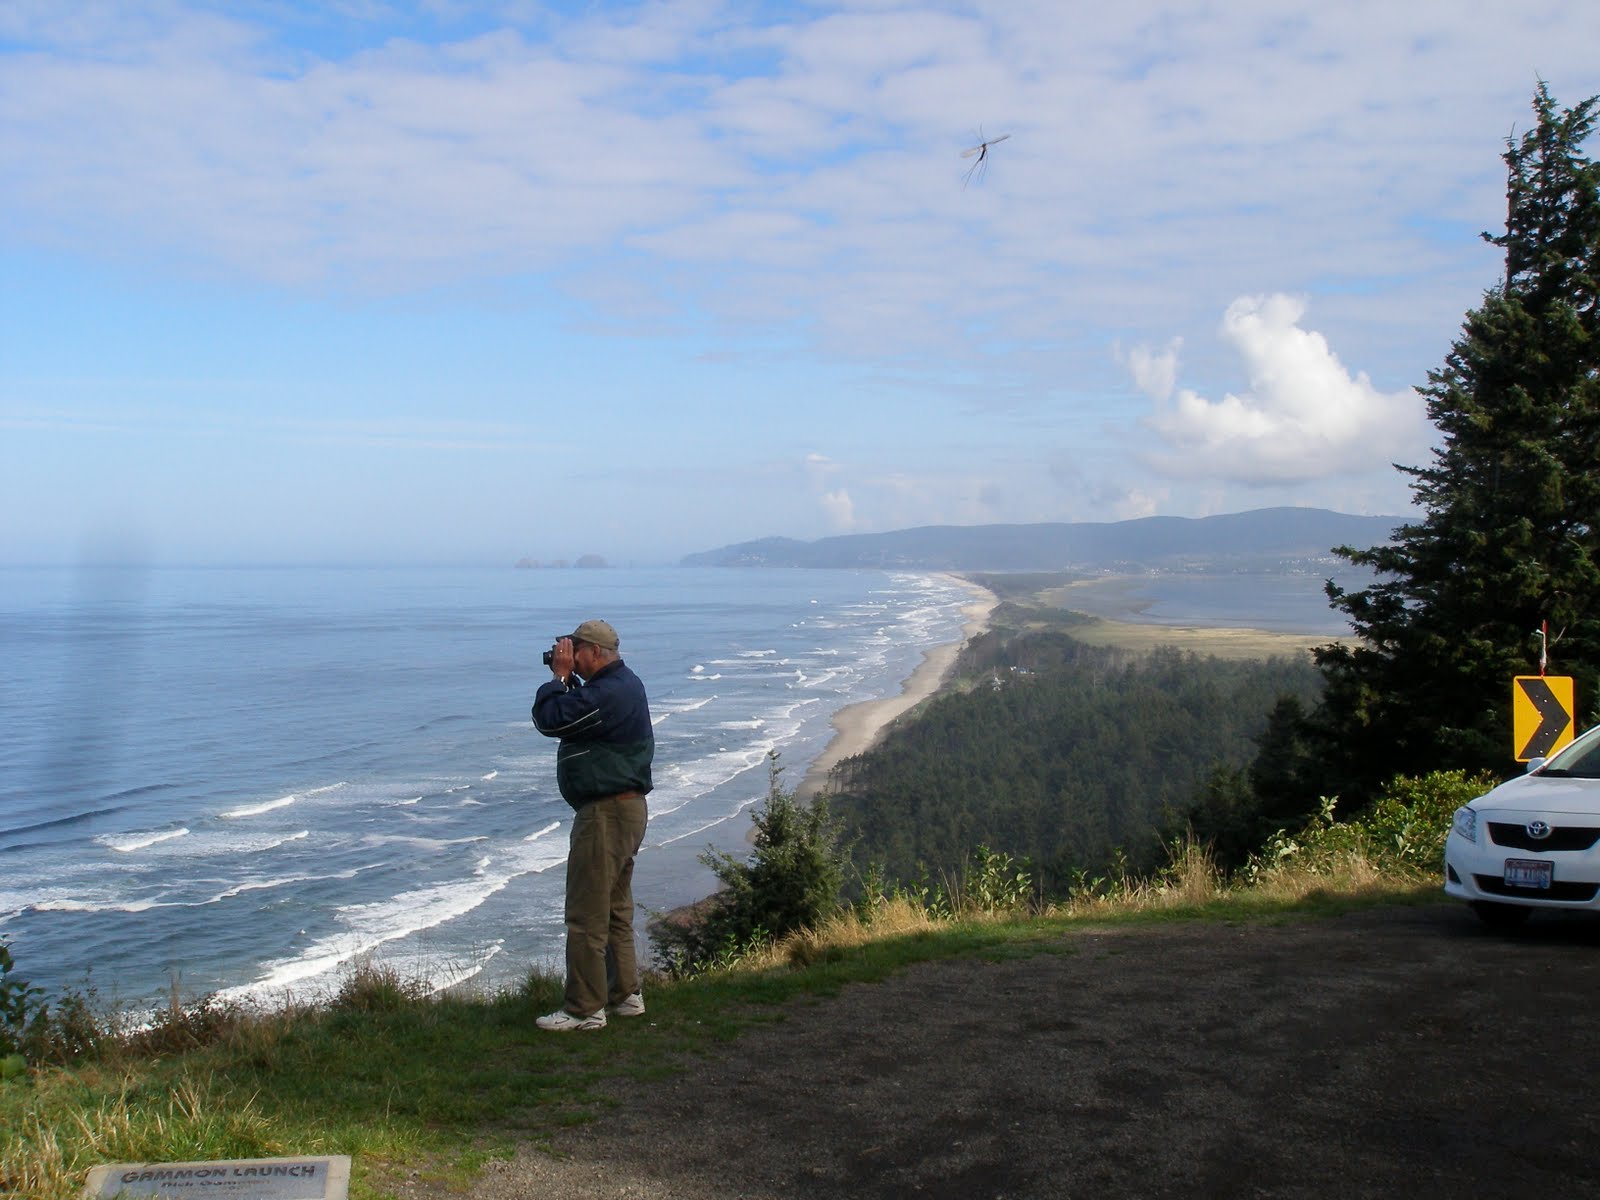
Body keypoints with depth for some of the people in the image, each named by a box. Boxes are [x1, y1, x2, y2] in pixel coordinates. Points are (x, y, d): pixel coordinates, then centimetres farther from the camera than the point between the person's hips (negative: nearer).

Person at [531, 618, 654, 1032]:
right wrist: (567, 678, 8)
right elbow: (577, 711, 22)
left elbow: (548, 719, -22)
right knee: (616, 910, 18)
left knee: (586, 915, -5)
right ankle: (624, 995, 26)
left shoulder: (606, 694, -21)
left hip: (605, 813, -11)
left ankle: (585, 1009, 0)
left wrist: (559, 675, -9)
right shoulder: (624, 684, 13)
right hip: (628, 807, 11)